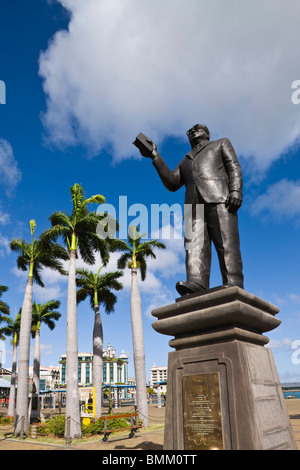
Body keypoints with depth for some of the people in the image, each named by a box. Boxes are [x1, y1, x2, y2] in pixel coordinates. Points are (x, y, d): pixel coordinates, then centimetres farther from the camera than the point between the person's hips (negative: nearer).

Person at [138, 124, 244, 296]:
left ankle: (234, 286, -28)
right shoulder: (186, 161, 39)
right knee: (195, 246, -19)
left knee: (227, 244, -18)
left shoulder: (221, 143, 30)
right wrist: (156, 157, 15)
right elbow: (172, 183, 22)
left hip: (219, 199, -3)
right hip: (193, 204, 3)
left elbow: (234, 167, 11)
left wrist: (236, 191, -9)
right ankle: (196, 284, -33)